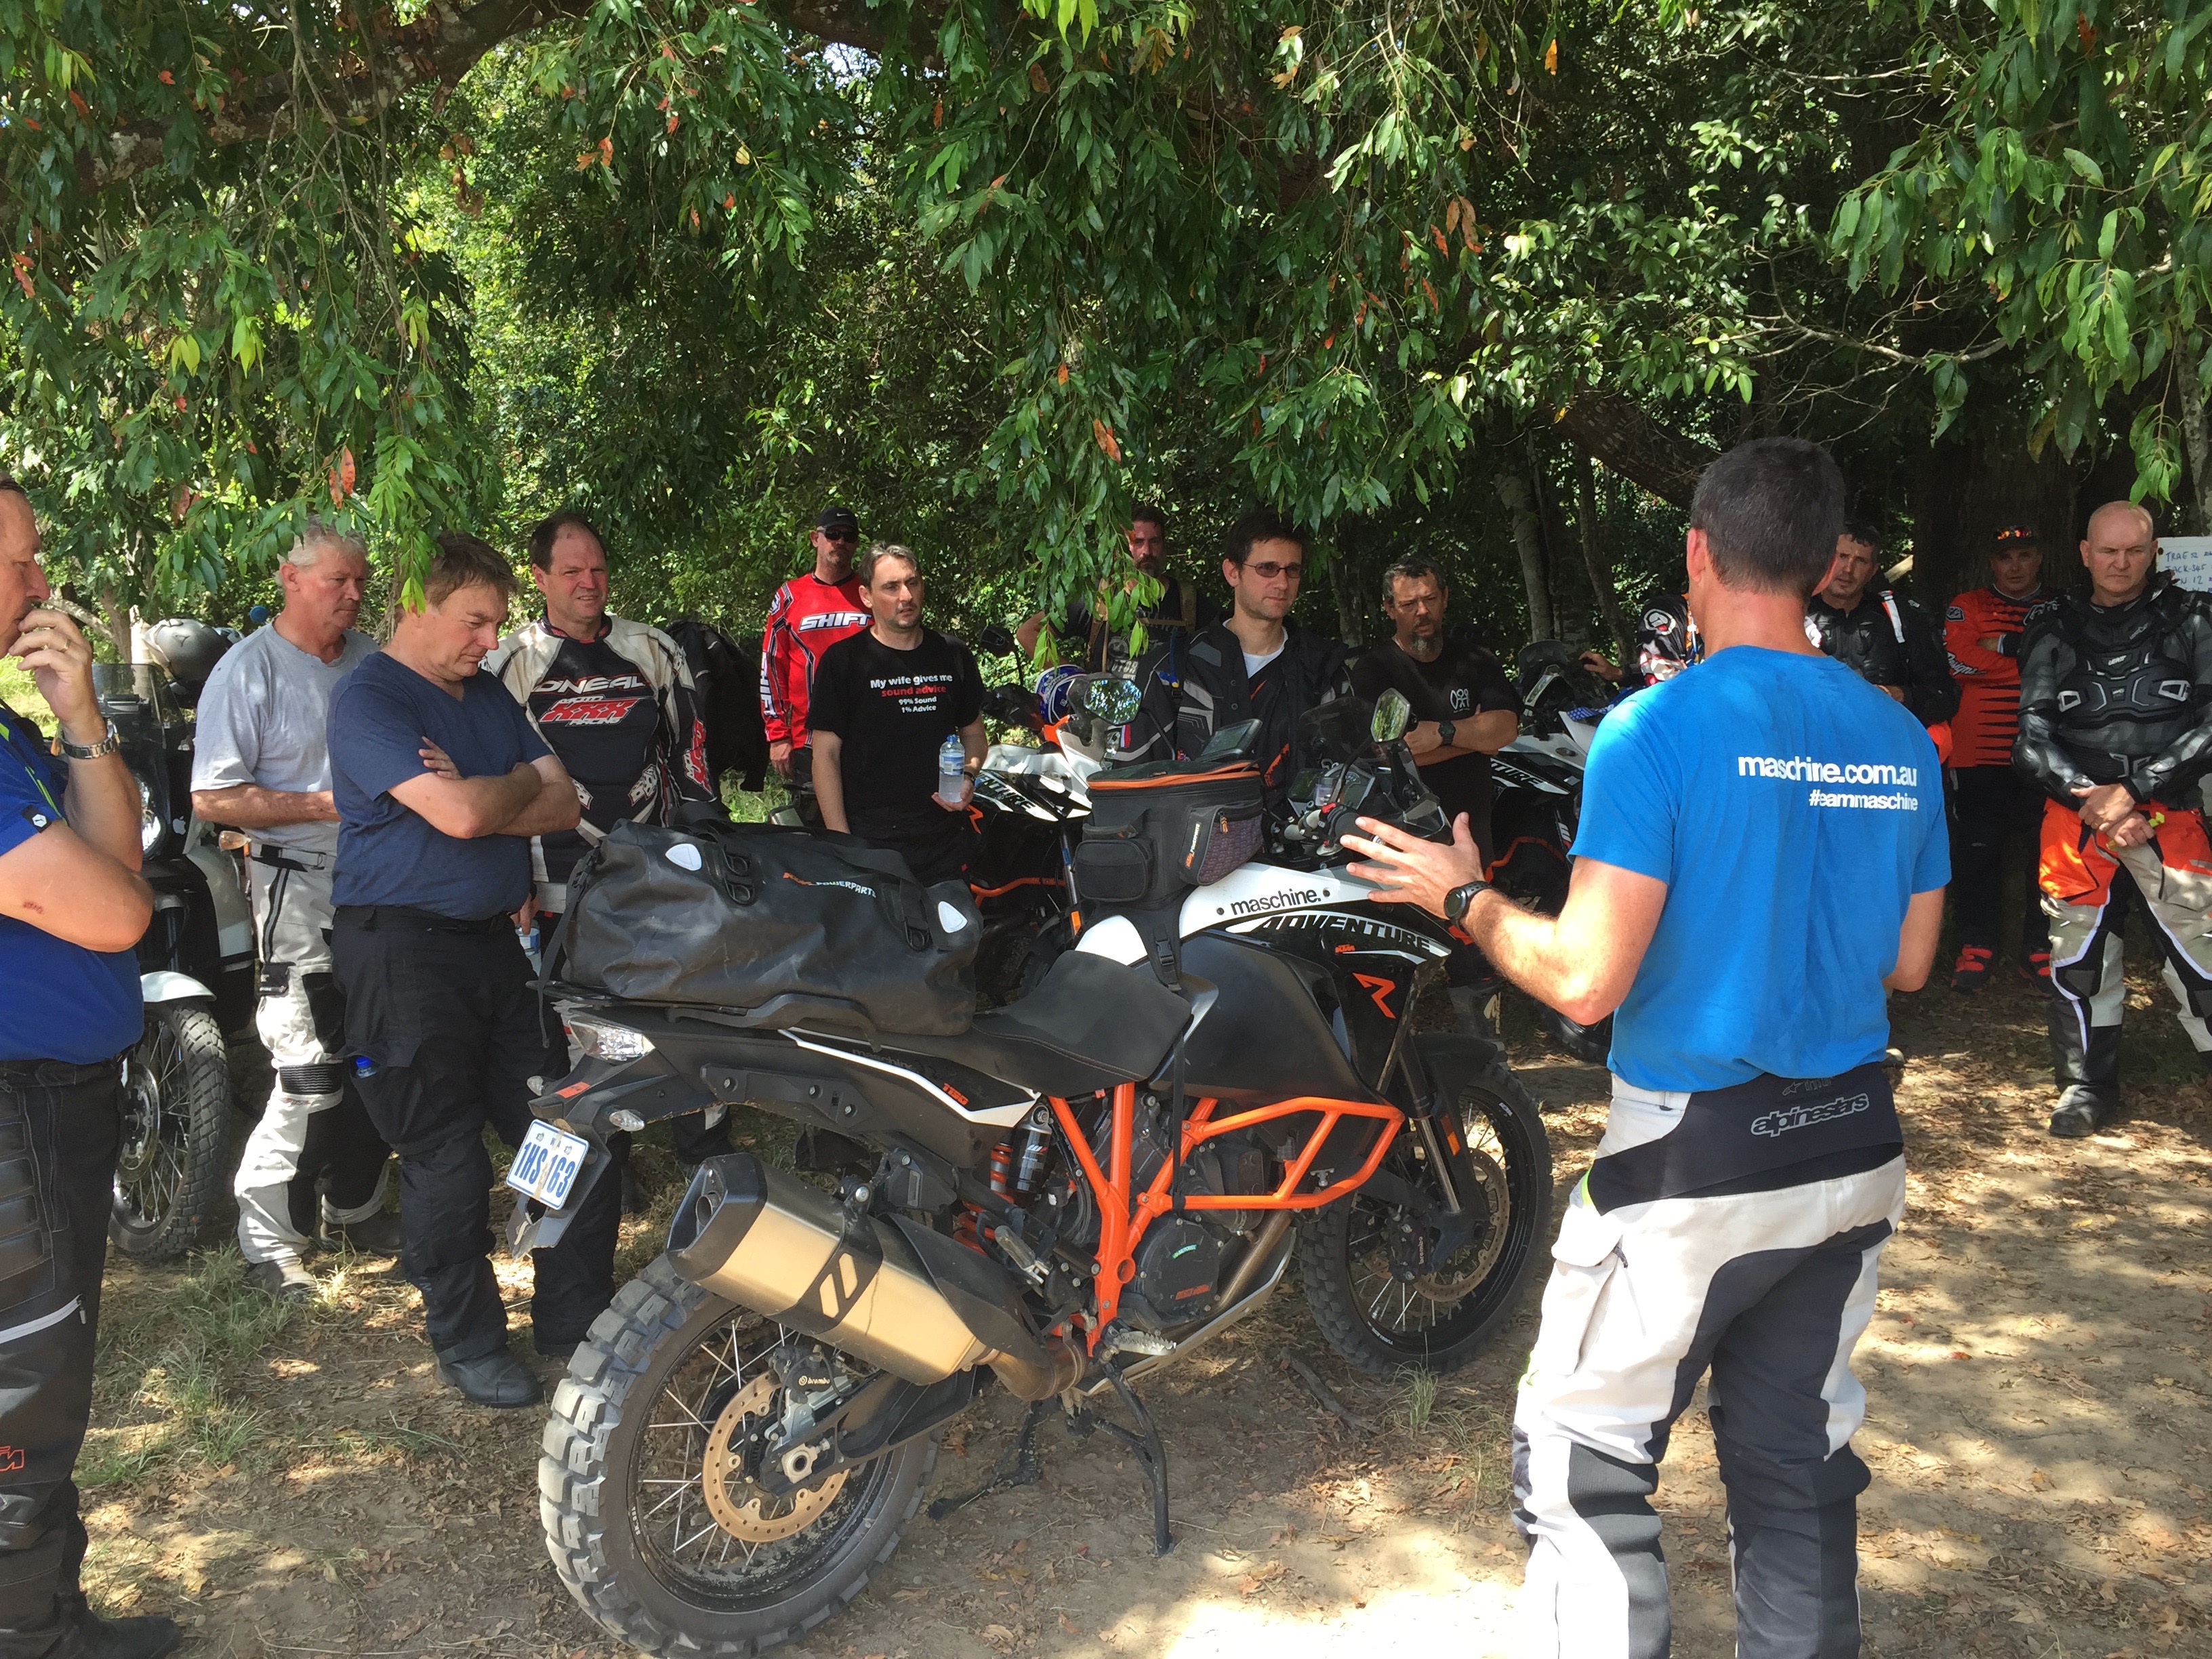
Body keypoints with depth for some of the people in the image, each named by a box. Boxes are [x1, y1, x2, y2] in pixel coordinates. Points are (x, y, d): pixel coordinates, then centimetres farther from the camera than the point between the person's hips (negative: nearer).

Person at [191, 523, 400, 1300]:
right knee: (311, 1078, -10)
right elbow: (213, 797, -13)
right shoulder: (248, 669, -9)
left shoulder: (372, 660, 9)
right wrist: (325, 806, -19)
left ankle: (355, 1205, 32)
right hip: (300, 891, -6)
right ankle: (268, 1242, 5)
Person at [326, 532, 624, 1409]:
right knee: (447, 1161, 2)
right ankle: (468, 1343, 19)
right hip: (404, 950, -7)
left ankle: (575, 1315, 23)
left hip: (495, 941, 7)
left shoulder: (489, 695, 14)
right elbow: (462, 816, -24)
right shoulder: (370, 700, -11)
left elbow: (563, 806, 6)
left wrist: (475, 797, -12)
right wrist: (523, 782, -4)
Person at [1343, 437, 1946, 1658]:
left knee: (1582, 1468, 8)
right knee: (1800, 1462, 20)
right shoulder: (1901, 741, 2)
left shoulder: (1657, 730, -17)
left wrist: (1465, 896, -4)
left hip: (1694, 1160, -6)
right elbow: (1906, 962, 11)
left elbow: (1585, 980, -20)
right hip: (1855, 1151, 7)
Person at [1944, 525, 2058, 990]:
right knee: (1977, 850, 1)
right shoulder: (1967, 607, 6)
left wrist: (2003, 645, -11)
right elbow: (1961, 661, -11)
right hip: (1979, 754, -2)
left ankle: (2040, 948, 15)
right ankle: (1976, 946, 12)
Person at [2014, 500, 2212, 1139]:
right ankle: (2087, 1085, 20)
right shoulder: (2054, 633, 9)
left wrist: (2132, 791, -13)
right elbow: (2032, 734, 3)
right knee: (2078, 953, 7)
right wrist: (2088, 799, -11)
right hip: (2076, 815, 2)